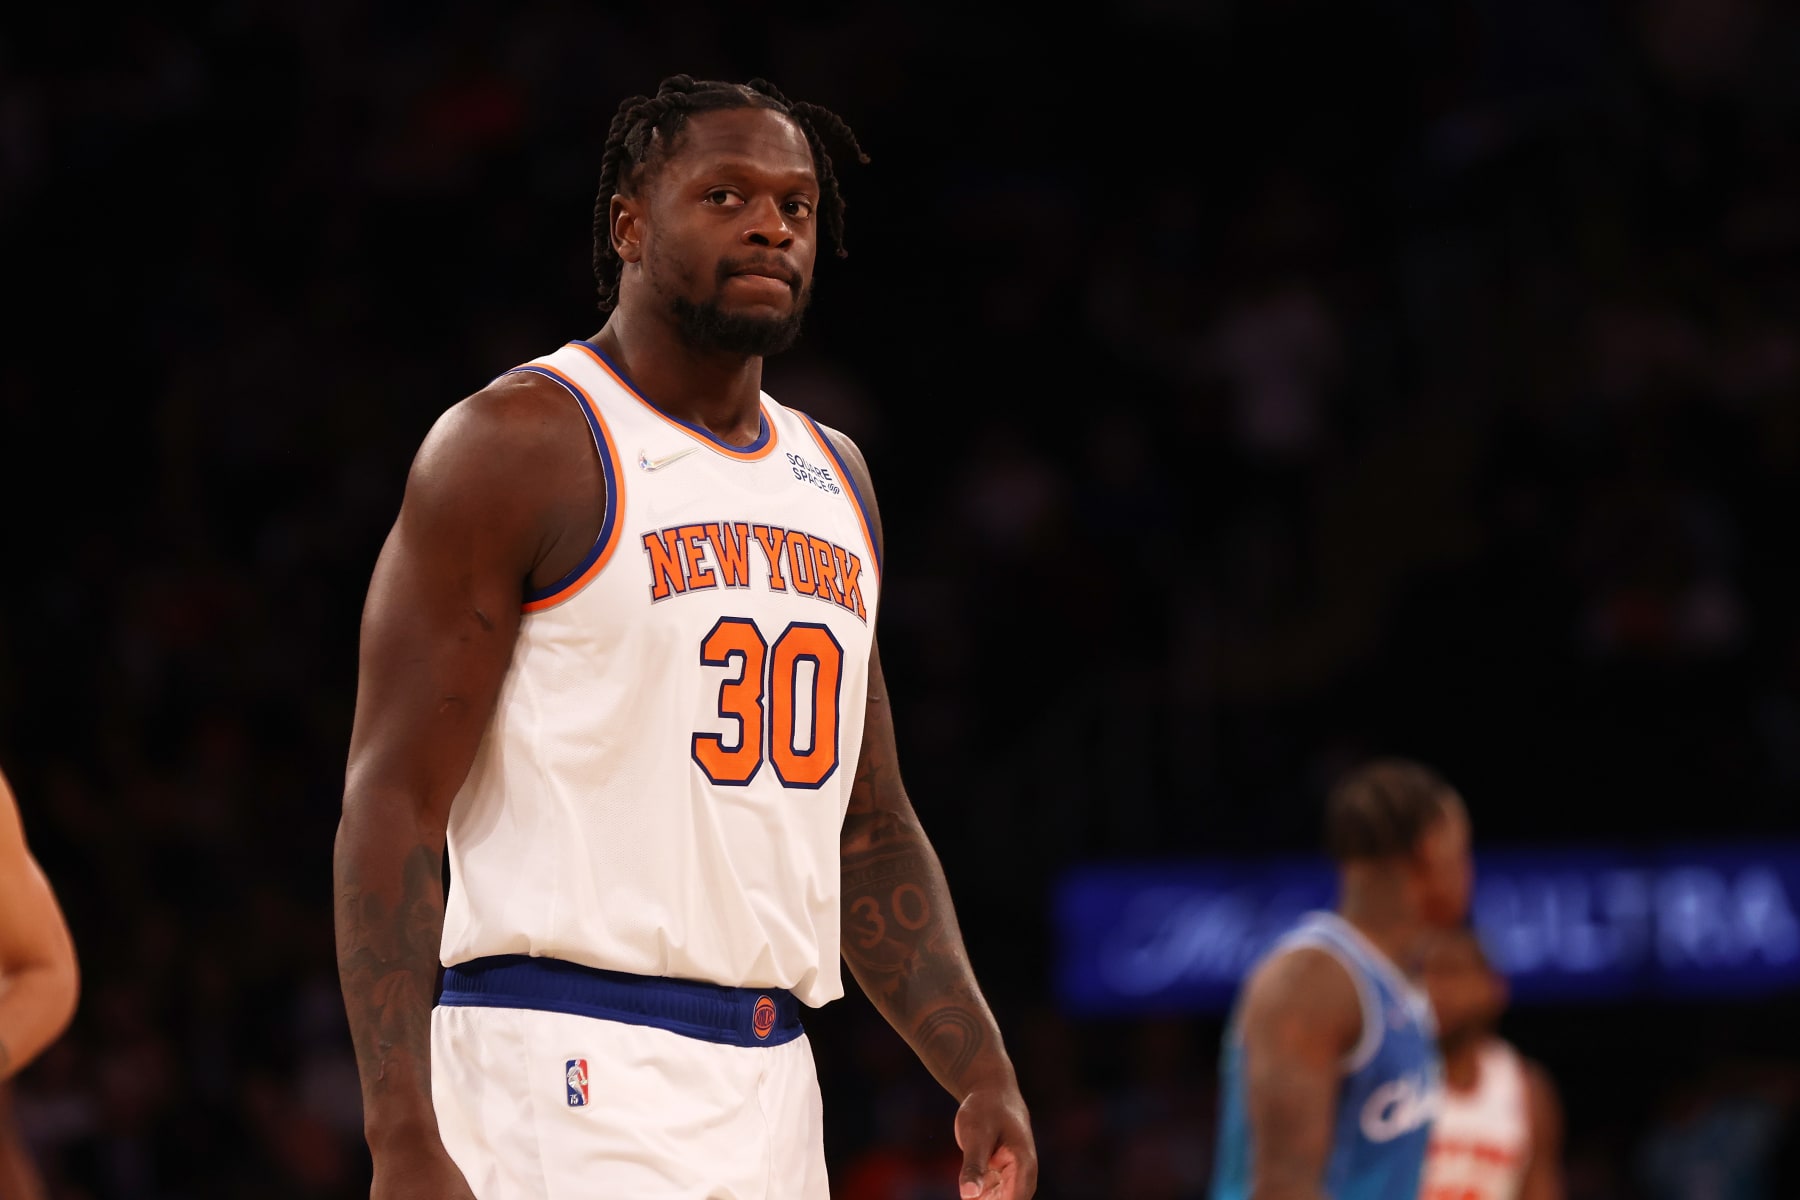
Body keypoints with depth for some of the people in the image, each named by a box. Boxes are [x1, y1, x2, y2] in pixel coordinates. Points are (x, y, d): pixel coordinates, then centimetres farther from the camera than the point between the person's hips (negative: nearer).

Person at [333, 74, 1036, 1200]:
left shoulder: (834, 476, 17)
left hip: (771, 1089, 8)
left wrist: (982, 1072, 11)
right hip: (566, 1078, -8)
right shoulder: (517, 442, -6)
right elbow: (392, 803, -11)